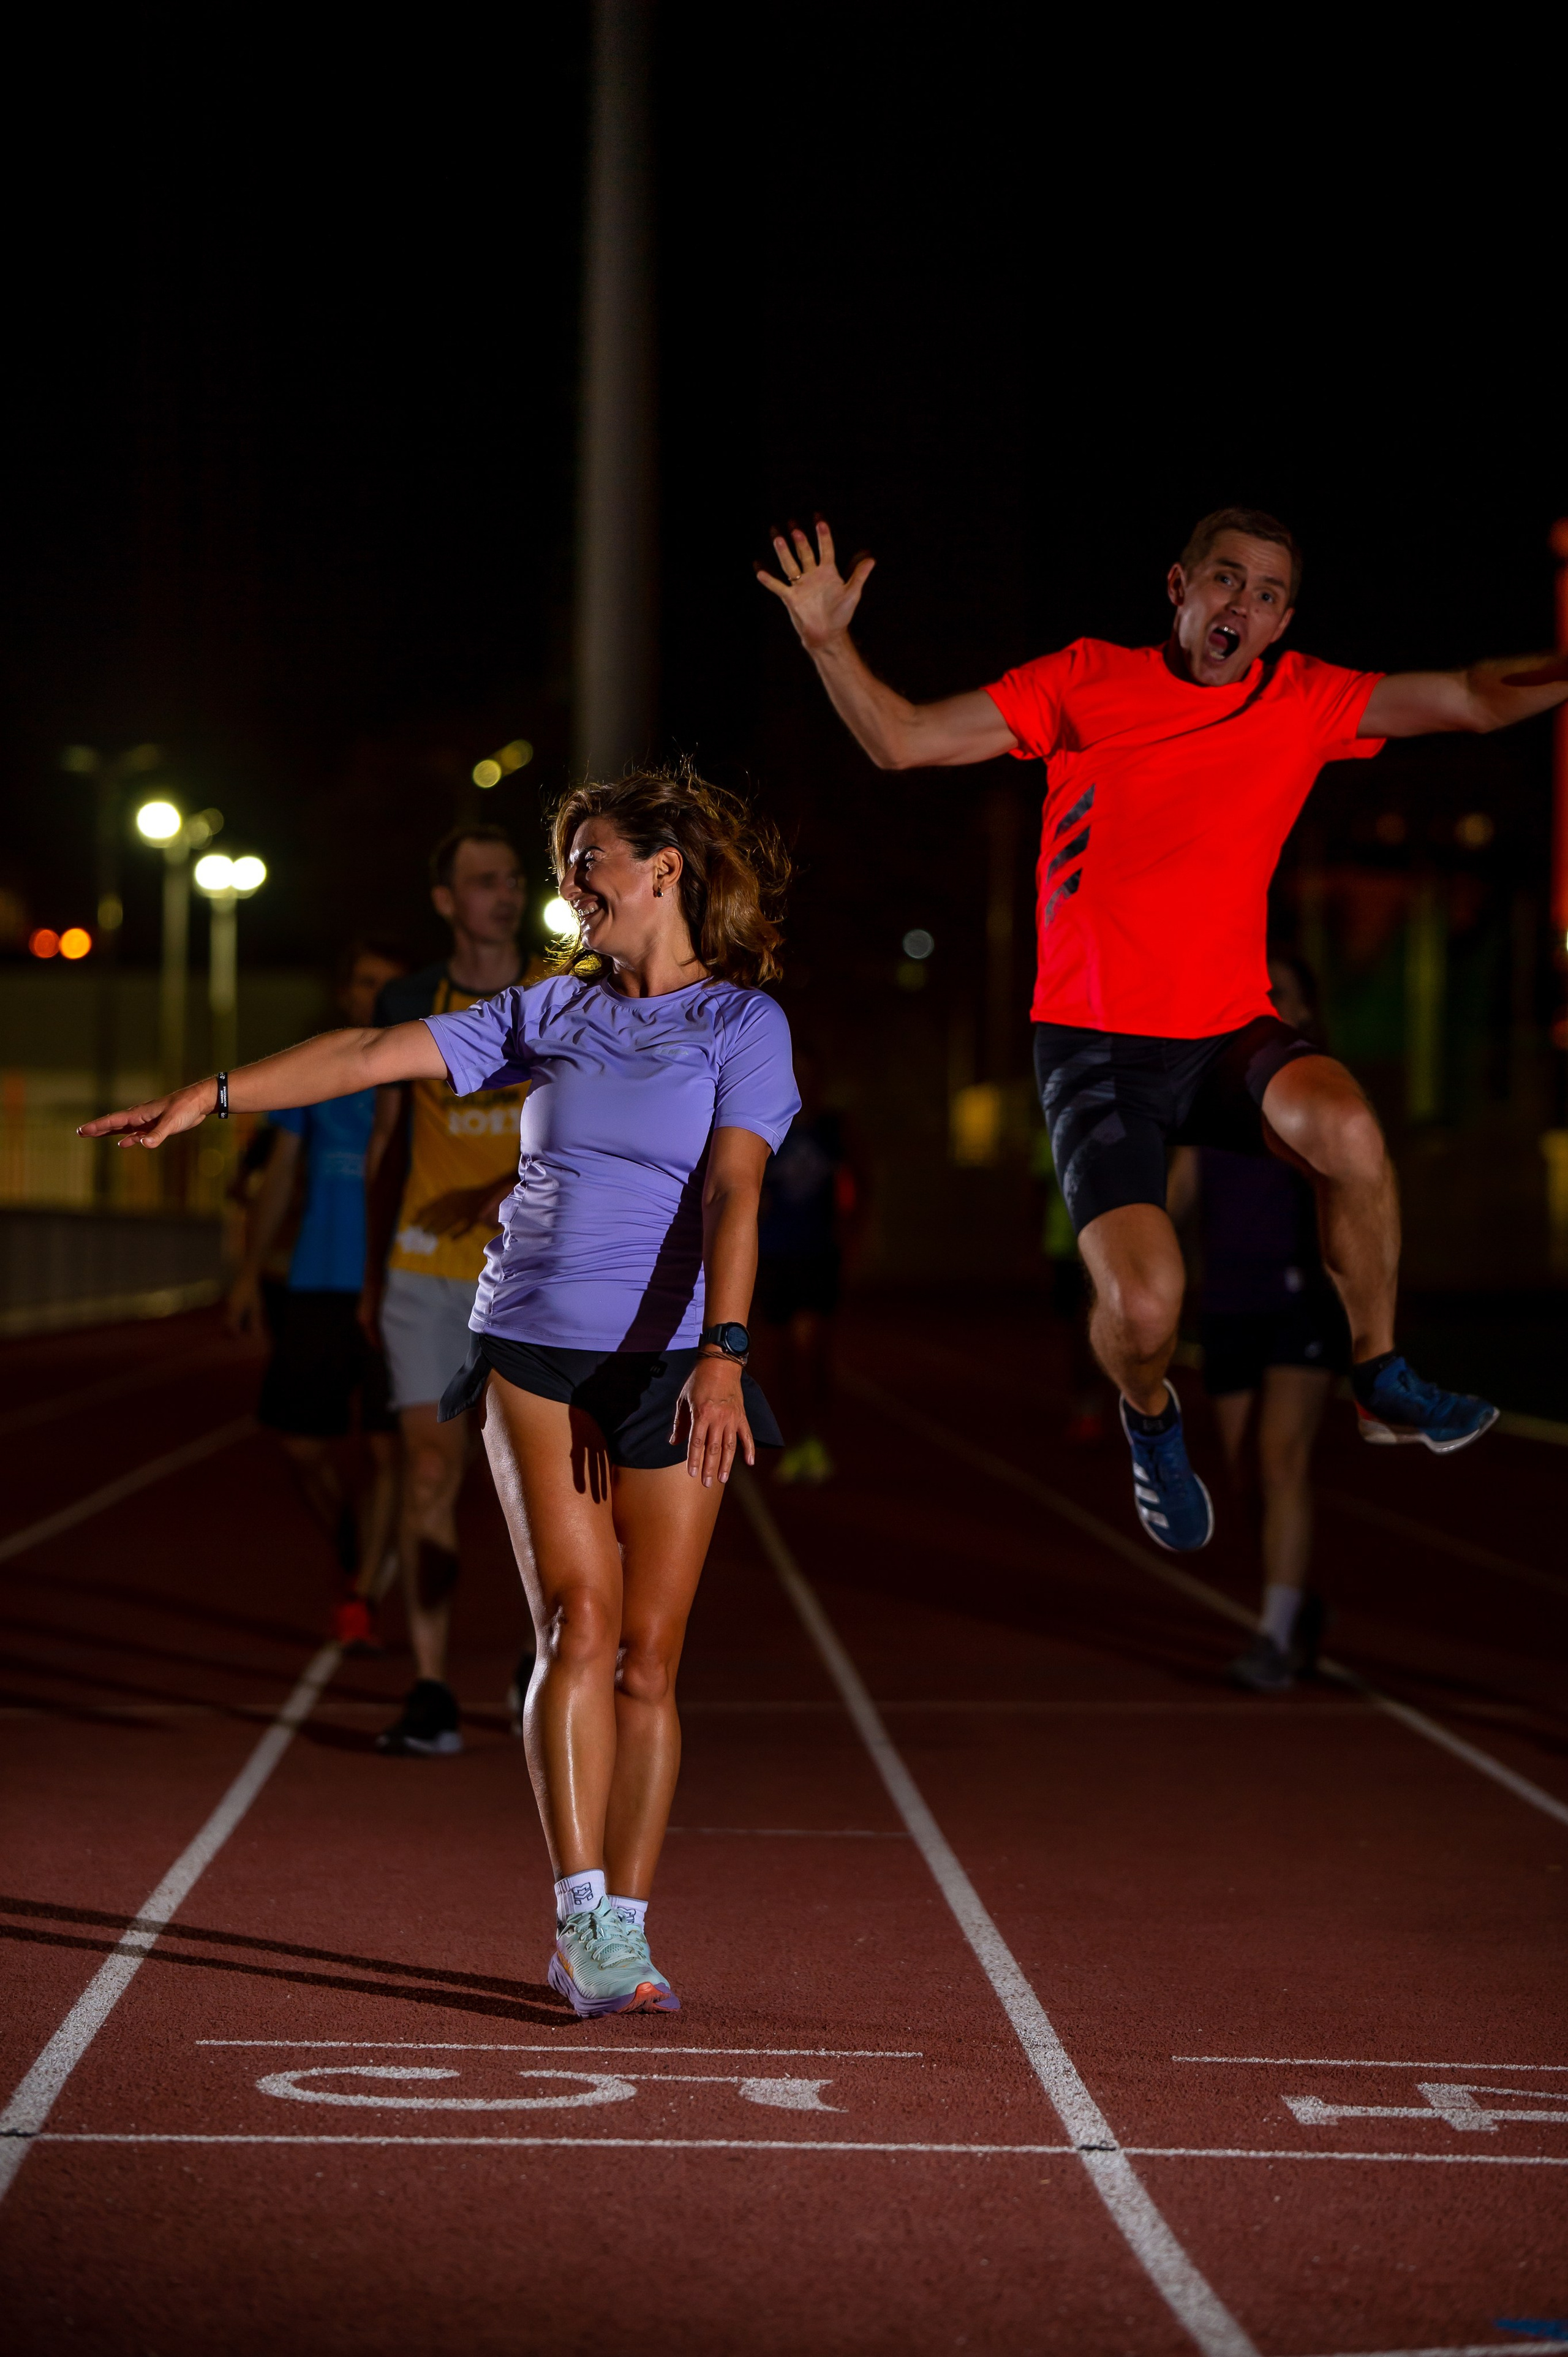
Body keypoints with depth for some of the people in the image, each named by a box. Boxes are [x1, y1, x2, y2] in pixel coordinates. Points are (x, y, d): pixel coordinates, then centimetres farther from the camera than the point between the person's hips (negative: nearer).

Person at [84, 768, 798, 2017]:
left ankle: (624, 1935, 7)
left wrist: (724, 1352, -25)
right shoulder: (553, 1013, 13)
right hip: (534, 1350, 2)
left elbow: (733, 1190, -13)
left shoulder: (743, 1022, 0)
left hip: (670, 1367, -2)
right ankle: (581, 1920, -15)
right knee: (578, 1623, -12)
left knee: (648, 1657, -1)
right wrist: (215, 1094, 4)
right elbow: (379, 1055, 12)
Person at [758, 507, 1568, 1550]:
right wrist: (829, 641, -15)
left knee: (1347, 1125, -34)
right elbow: (902, 740, 0)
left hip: (1230, 1034, 2)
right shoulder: (1087, 682, 0)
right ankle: (1152, 1422, 18)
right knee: (1144, 1305, -21)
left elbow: (1478, 697, 7)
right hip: (1096, 1044, -2)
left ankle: (1382, 1376, -9)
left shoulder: (1306, 701, 5)